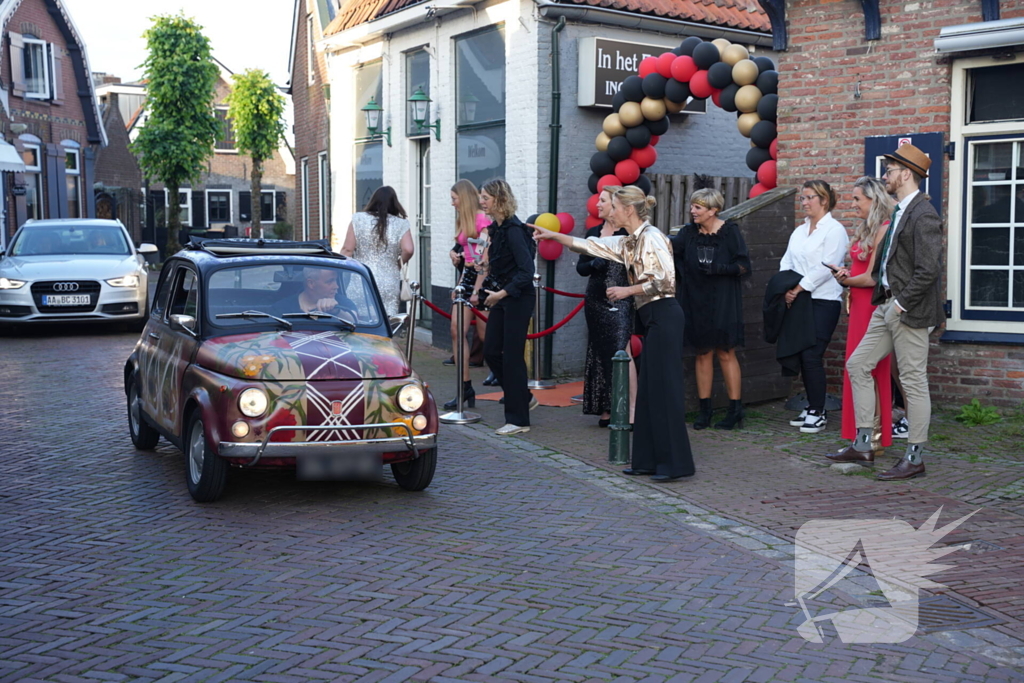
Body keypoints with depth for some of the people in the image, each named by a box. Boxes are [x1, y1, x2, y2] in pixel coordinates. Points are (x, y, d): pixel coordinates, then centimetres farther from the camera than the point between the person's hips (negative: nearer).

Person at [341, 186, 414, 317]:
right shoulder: (401, 225, 2)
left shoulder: (358, 220, 4)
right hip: (389, 285, 0)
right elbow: (408, 250, -10)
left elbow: (347, 250, 1)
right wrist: (398, 264, 10)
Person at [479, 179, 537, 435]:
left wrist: (502, 294, -21)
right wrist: (488, 292, 8)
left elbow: (526, 270, -22)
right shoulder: (495, 228, 10)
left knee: (512, 356, -4)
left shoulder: (513, 229, -18)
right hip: (501, 296, 9)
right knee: (491, 352, 10)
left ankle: (518, 419, 7)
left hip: (518, 299, -9)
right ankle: (524, 398, 28)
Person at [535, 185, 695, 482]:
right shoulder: (629, 243, 16)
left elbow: (666, 280, -18)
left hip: (664, 316, -10)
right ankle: (648, 460, 15)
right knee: (648, 391, 10)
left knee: (664, 389, -8)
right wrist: (553, 235, 26)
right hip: (653, 320, 10)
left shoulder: (651, 237, -11)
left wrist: (627, 290, -11)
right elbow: (591, 245, 24)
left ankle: (675, 463, -3)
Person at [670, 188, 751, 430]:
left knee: (725, 354, 0)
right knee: (703, 354, 7)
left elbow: (743, 265, -7)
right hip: (696, 301, 4)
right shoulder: (689, 232, 5)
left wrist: (717, 268, -19)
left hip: (723, 302, -4)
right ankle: (704, 409, 13)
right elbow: (671, 245, -13)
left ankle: (736, 410, 7)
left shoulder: (729, 231, -5)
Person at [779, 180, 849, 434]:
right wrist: (786, 289, -3)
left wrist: (799, 288, -16)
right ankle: (812, 408, 16)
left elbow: (826, 267, -16)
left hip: (823, 301, -7)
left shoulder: (834, 230, -6)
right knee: (803, 356, 7)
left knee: (812, 356, -10)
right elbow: (786, 263, 14)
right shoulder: (799, 231, 17)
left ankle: (818, 413, -2)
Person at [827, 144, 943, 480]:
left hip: (908, 311, -10)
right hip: (886, 306, 10)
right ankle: (863, 446, 17)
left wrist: (901, 304, -18)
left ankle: (914, 457, 8)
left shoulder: (923, 214, -15)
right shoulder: (900, 211, 14)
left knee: (914, 381, -2)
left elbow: (928, 270, -22)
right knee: (857, 365, 11)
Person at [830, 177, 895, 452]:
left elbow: (872, 277, -17)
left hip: (873, 306, -9)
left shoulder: (883, 230, -15)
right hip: (859, 305, 9)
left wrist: (846, 281, -2)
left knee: (867, 370, -4)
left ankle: (874, 437, 3)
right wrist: (847, 274, -1)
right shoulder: (864, 230, 15)